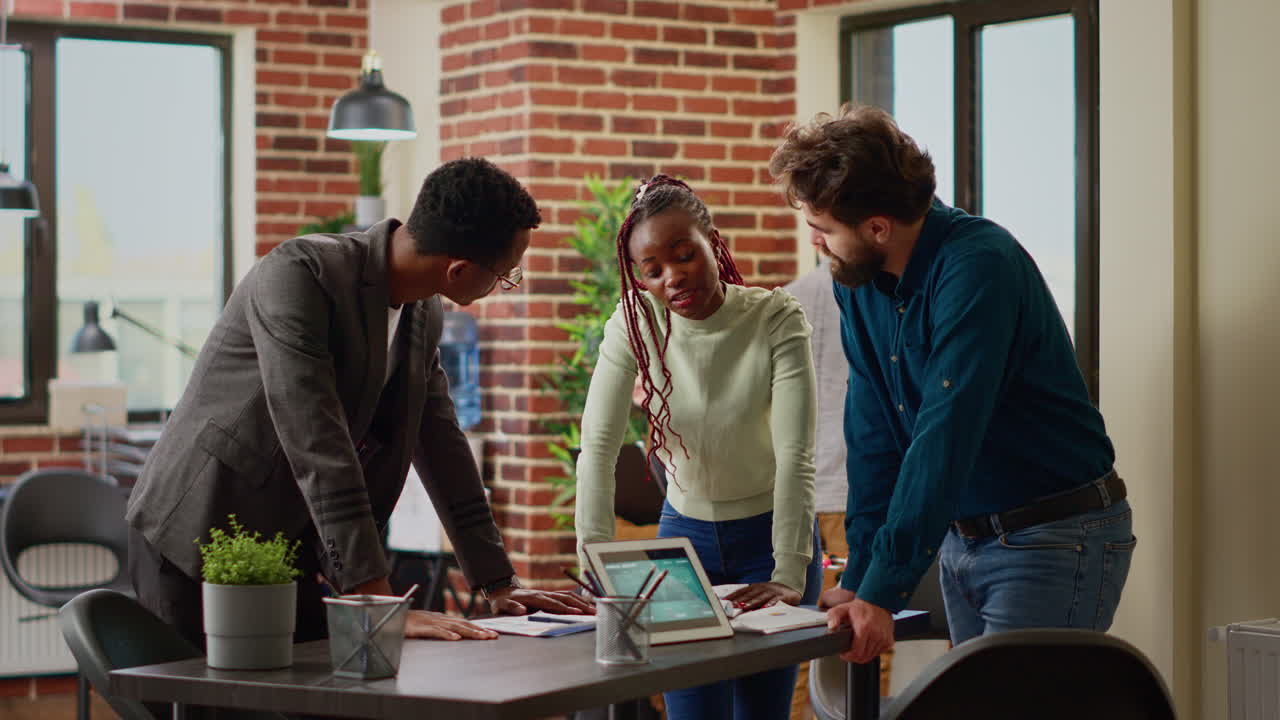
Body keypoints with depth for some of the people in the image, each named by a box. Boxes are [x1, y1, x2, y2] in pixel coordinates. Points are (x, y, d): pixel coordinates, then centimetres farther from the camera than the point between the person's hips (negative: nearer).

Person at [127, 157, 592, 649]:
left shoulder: (425, 313, 3)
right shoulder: (298, 275, -23)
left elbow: (442, 447, 12)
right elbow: (316, 449, -29)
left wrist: (499, 585, 9)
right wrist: (379, 603, -32)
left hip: (292, 554, 7)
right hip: (199, 543, -7)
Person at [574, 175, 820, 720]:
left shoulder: (776, 318, -17)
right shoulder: (635, 323, -12)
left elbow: (795, 454, -23)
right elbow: (597, 448, -18)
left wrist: (789, 576, -30)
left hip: (769, 532, -2)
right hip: (684, 535, 2)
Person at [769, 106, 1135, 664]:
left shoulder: (977, 267, -22)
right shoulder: (860, 280, 3)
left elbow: (945, 437, -28)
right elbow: (873, 435, 5)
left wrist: (883, 593, -29)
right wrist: (858, 579, -1)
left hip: (1054, 540, -8)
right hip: (962, 536, 8)